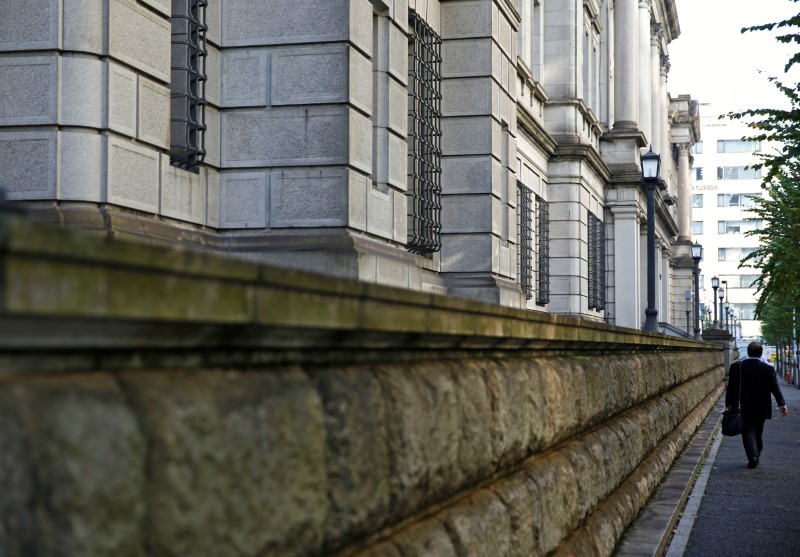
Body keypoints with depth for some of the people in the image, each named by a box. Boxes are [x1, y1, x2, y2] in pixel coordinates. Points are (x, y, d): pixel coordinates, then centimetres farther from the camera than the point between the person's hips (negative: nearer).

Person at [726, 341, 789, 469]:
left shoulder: (736, 367, -7)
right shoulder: (769, 369, -5)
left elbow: (731, 387, -3)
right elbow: (775, 388, -8)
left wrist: (729, 403, 5)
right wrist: (782, 404, -7)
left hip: (745, 409, -2)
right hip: (762, 409, 2)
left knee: (748, 431, -2)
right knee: (758, 432, 16)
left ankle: (752, 456, -20)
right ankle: (756, 455, 24)